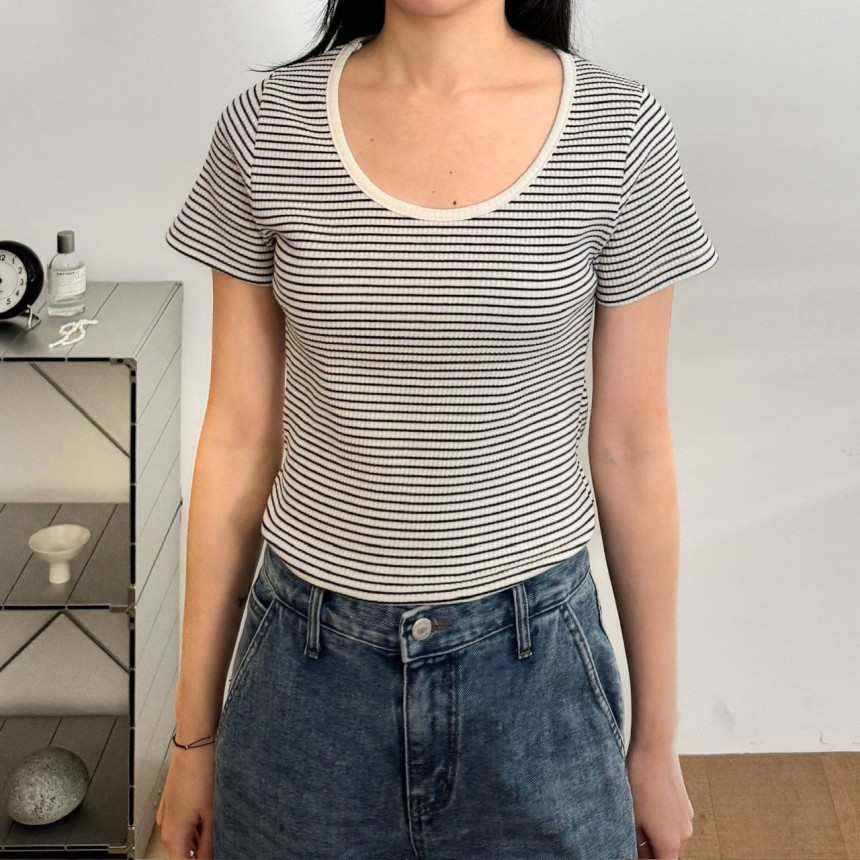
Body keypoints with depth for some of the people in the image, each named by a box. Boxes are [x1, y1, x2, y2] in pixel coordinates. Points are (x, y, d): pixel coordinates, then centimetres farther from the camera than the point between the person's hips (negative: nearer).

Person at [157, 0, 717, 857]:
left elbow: (631, 449, -1)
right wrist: (195, 732, 5)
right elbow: (237, 440, 0)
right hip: (309, 658, 1)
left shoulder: (619, 133, -7)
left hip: (532, 658, 0)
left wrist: (656, 738, 5)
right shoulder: (268, 128, -5)